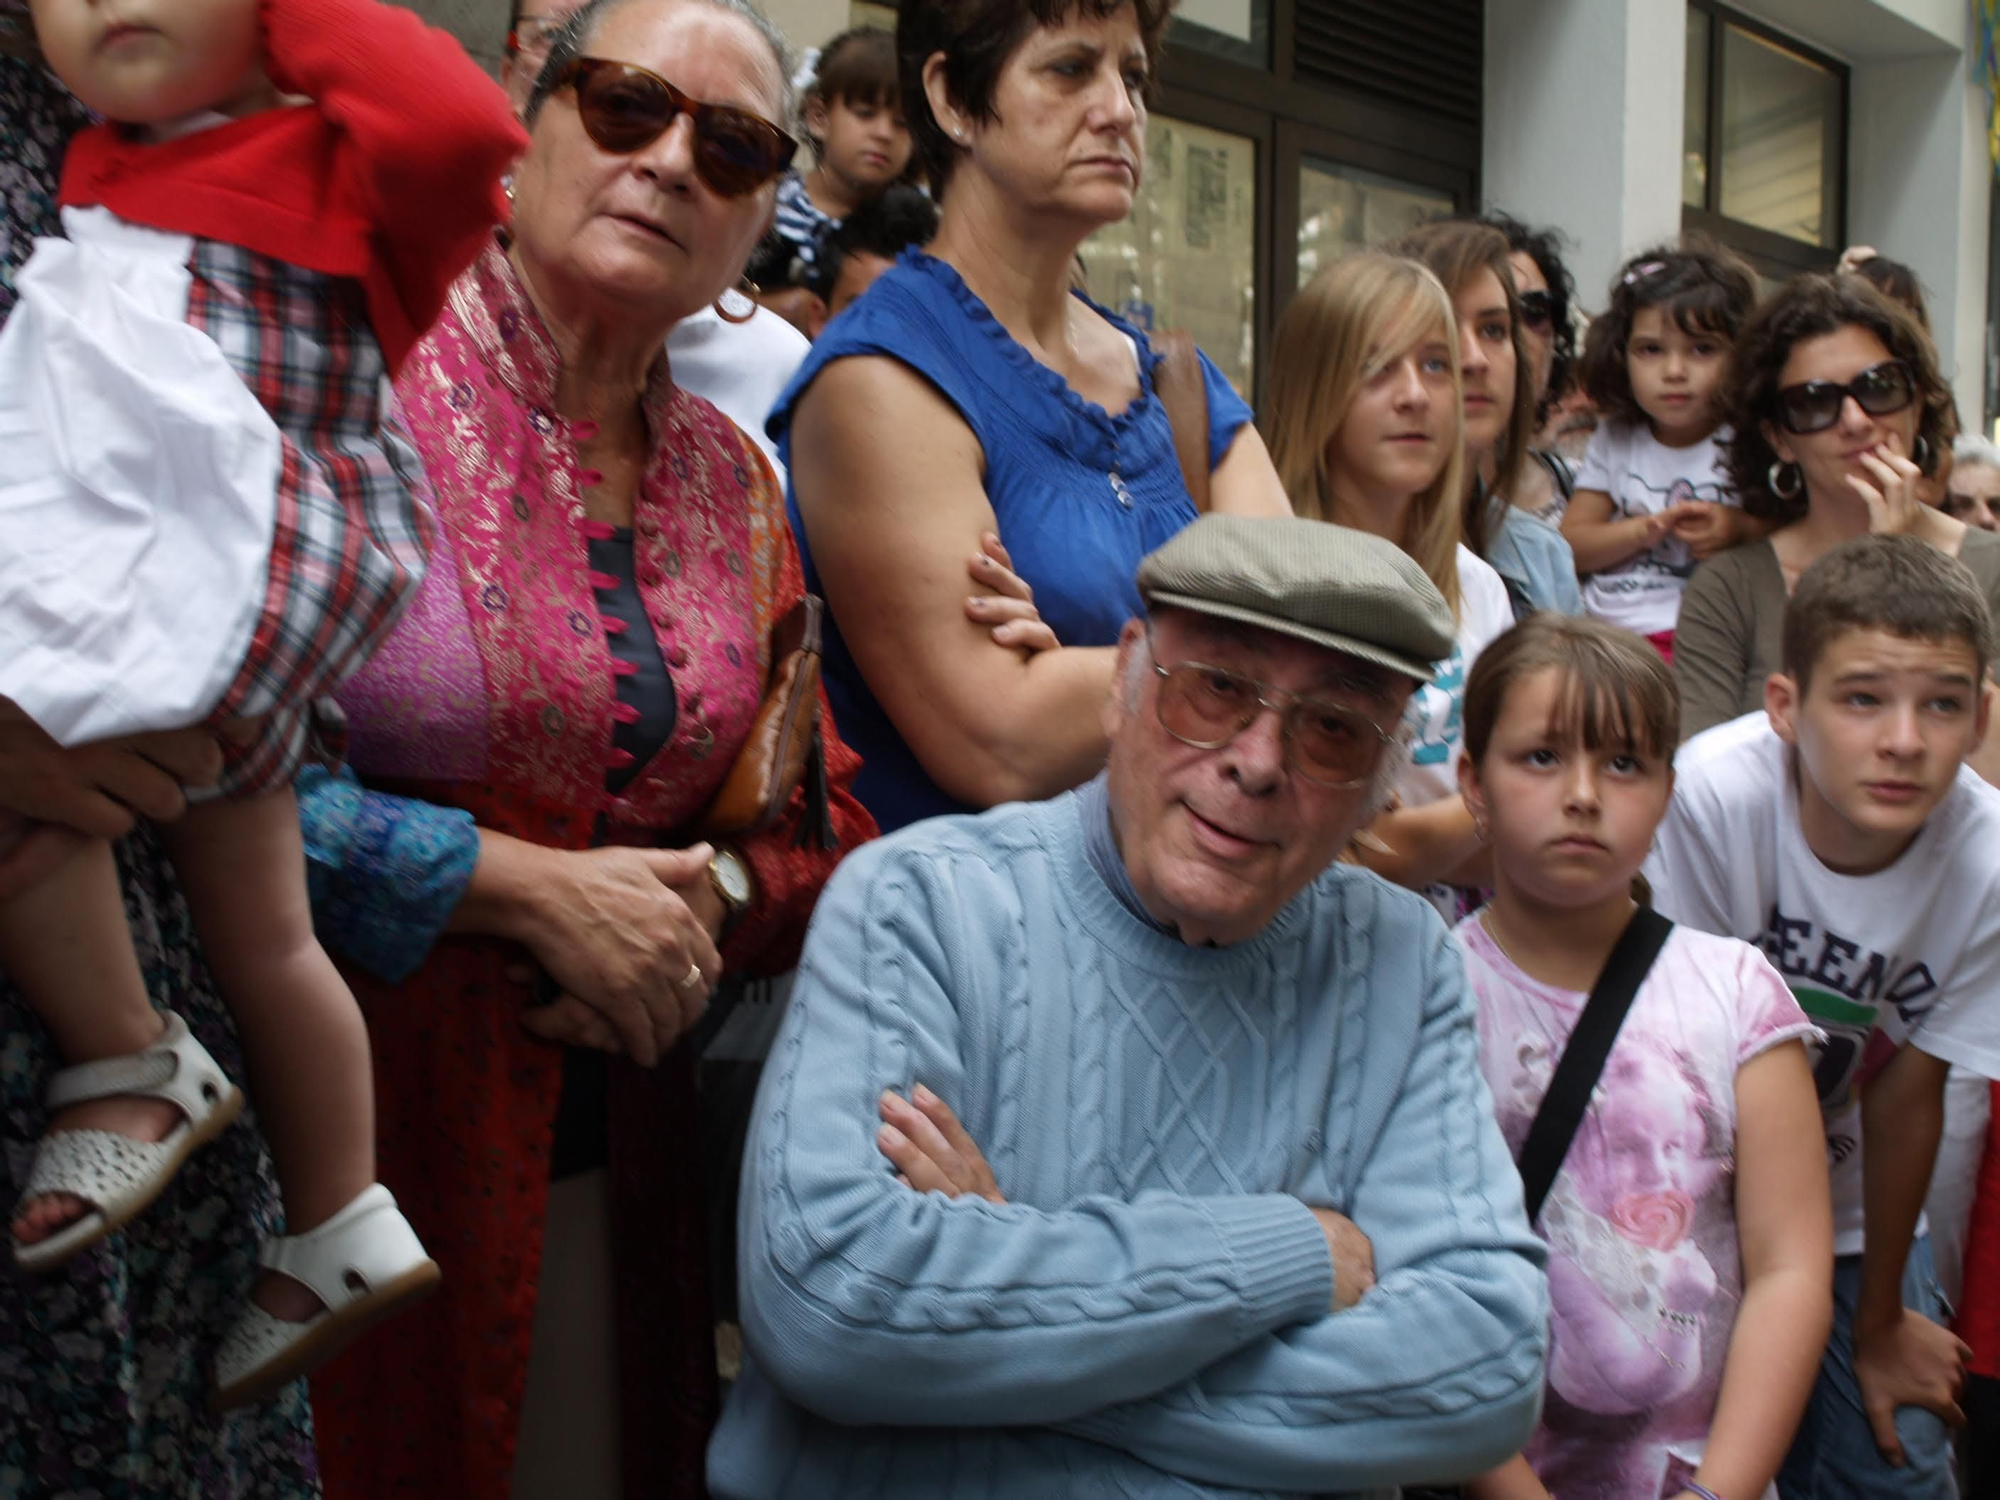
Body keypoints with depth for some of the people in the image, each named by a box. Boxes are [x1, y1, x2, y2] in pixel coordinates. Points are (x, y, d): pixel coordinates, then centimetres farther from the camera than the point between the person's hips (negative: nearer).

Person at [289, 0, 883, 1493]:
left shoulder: (732, 481, 8)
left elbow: (821, 826, 14)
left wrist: (700, 903, -7)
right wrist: (524, 885, -15)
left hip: (606, 1139, 6)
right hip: (327, 1120, -5)